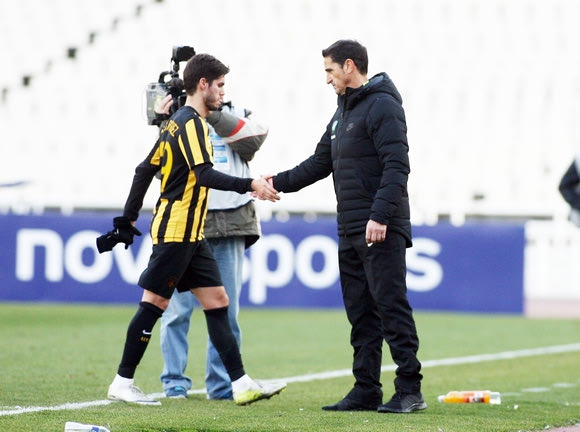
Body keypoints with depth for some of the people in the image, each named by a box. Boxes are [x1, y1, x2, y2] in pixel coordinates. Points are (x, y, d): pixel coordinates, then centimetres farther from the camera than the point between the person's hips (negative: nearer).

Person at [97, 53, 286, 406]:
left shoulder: (179, 122, 17)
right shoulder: (192, 122, -13)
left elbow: (145, 170, 20)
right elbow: (204, 174, -25)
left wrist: (129, 218, 22)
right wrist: (249, 185, -29)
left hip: (191, 236, 10)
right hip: (176, 230, -10)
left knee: (217, 300, 5)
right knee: (154, 302, -5)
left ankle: (242, 384, 2)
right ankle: (123, 383, 1)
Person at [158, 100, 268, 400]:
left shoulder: (235, 116, 14)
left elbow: (254, 139, -7)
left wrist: (215, 116, -14)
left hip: (230, 226, 2)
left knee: (226, 308, 5)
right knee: (178, 307, -4)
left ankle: (222, 384, 11)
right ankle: (174, 382, 3)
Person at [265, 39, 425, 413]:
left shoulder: (382, 106, -10)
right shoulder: (344, 111, 20)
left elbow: (396, 166, -19)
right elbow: (321, 162, 26)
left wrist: (380, 216, -26)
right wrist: (278, 183, 18)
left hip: (381, 231, -10)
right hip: (350, 231, 10)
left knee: (392, 307, -10)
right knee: (361, 314, 9)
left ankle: (410, 390, -9)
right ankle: (366, 392, 11)